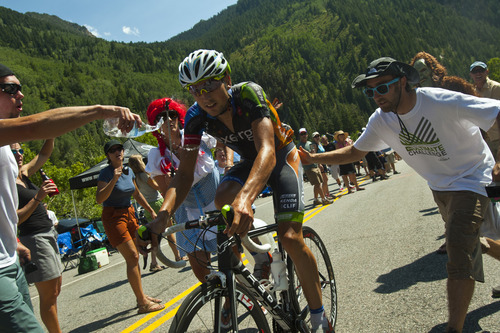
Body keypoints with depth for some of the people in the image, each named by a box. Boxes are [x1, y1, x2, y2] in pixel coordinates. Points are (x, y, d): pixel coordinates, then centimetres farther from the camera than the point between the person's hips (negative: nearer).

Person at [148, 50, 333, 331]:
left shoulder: (248, 94, -32)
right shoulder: (196, 116, -18)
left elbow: (267, 150, -46)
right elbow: (185, 172, -19)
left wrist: (245, 197, -64)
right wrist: (164, 214, -38)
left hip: (282, 156, -4)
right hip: (250, 161, 5)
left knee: (290, 237, -19)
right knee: (223, 200, -29)